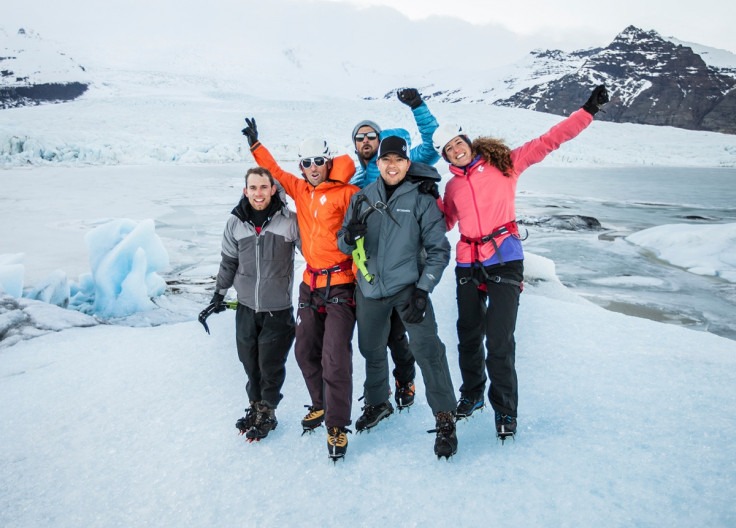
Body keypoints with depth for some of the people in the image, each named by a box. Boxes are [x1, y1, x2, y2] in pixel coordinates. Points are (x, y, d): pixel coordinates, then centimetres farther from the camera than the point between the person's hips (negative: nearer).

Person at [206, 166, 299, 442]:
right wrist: (220, 292, 18)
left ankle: (267, 413, 23)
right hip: (246, 306, 3)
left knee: (270, 364, 3)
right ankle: (255, 406, 33)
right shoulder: (235, 222, -1)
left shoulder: (289, 220, -10)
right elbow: (229, 261, 13)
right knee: (250, 361, 12)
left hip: (278, 308, -3)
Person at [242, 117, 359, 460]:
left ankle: (337, 426, 5)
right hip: (311, 283, 7)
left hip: (340, 285, -7)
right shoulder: (300, 190, 10)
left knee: (335, 358, -9)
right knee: (305, 351, 14)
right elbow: (276, 172, 20)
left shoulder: (346, 192, -8)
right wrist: (255, 144, 17)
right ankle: (321, 406, 34)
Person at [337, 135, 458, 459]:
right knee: (372, 350, 16)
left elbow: (438, 249, -4)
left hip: (408, 286, -3)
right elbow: (344, 247, 7)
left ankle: (445, 418, 0)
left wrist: (422, 290, -13)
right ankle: (377, 403, 41)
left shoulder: (421, 199, -4)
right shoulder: (362, 198, 5)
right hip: (370, 288, 4)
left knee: (426, 348, -15)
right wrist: (350, 234, -17)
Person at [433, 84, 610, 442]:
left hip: (504, 260, -4)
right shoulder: (452, 186, 15)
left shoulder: (503, 163, 4)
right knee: (468, 334, 11)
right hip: (468, 264, 4)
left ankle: (505, 409, 10)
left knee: (499, 338, -8)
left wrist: (588, 111, -4)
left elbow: (548, 142, 1)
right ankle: (472, 394, 33)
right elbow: (443, 222, 22)